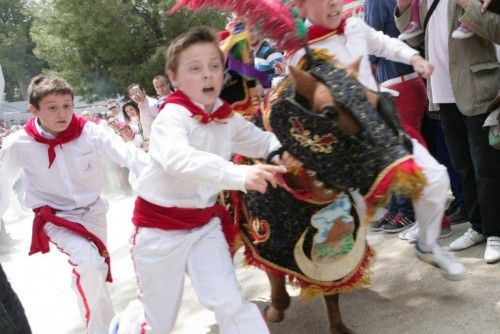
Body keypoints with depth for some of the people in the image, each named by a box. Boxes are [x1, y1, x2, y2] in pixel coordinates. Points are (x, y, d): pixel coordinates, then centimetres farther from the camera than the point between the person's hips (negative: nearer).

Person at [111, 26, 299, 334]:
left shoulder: (228, 118, -2)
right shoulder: (172, 117, -23)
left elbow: (261, 140, 13)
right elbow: (179, 158, -44)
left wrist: (282, 150, -12)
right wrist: (240, 175, -58)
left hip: (205, 222, 5)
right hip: (161, 226, -4)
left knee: (232, 305, -7)